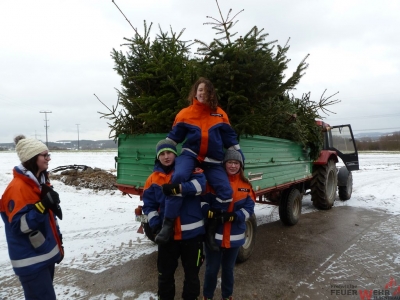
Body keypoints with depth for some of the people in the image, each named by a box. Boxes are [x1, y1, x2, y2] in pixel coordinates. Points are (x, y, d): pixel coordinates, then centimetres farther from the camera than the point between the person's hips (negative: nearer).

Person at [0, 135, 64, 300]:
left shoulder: (41, 180, 6)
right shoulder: (17, 187, -21)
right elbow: (19, 225, -24)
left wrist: (57, 240, 17)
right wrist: (42, 206, -33)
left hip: (46, 253, 9)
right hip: (31, 260, -9)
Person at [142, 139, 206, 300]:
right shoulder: (153, 179, 3)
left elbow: (200, 183, -22)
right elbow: (149, 205, 4)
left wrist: (181, 187, -37)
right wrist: (154, 224, -10)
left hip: (191, 232, -2)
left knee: (192, 272, 16)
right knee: (165, 272, 19)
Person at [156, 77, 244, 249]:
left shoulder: (220, 114, 9)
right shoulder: (185, 113, 5)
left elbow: (230, 138, 14)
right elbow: (173, 136, 10)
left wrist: (239, 157, 13)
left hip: (212, 161, 3)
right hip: (190, 154, -2)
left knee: (226, 192, -13)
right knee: (179, 176, -35)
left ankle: (211, 230, 5)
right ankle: (168, 224, -25)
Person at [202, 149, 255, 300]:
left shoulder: (246, 185, 1)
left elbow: (249, 209, -4)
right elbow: (203, 201, -11)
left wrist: (232, 216, -20)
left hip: (235, 236, 3)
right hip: (214, 234, -2)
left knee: (228, 268, 21)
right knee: (211, 269, 9)